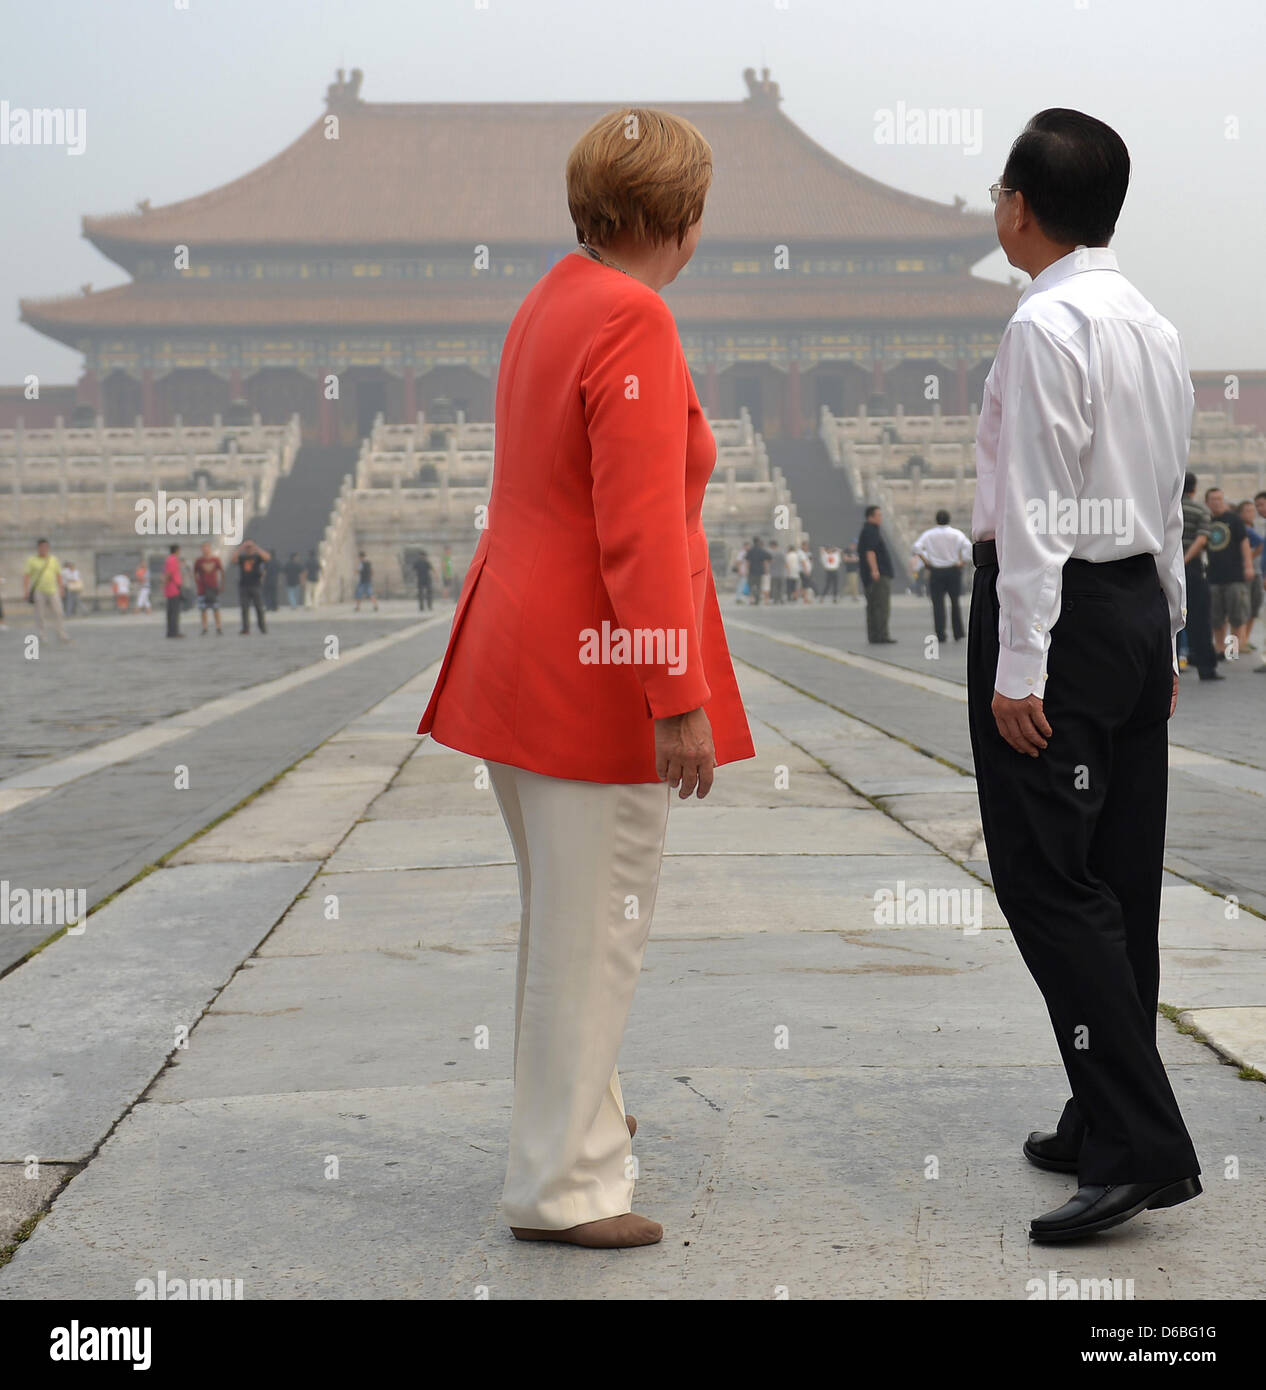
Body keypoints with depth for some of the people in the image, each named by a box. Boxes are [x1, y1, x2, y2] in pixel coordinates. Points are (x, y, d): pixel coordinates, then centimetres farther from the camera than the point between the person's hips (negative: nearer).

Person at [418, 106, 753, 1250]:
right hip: (594, 672, -10)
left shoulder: (551, 303, 13)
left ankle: (578, 1109, 39)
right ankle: (561, 1185, 7)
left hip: (518, 655, 10)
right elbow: (640, 527, -23)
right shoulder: (634, 322, -17)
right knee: (596, 926, -1)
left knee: (564, 909, 22)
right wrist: (679, 698, -22)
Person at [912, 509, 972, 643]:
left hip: (935, 572, -1)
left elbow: (917, 548, -12)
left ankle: (940, 635, -5)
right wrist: (962, 562, -5)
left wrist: (926, 562, -4)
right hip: (953, 570, 1)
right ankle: (958, 633, 13)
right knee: (955, 602, 12)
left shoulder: (929, 534, 0)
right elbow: (968, 547, -13)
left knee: (938, 603, 1)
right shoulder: (956, 534, -1)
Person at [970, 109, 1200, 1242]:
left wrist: (1018, 666, -18)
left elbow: (1037, 508, -18)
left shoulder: (1047, 324, -14)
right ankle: (1105, 1122, 21)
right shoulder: (1156, 327, 13)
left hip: (1062, 608, -9)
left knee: (1047, 879, -7)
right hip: (1140, 603, 9)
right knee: (1122, 879, 12)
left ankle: (1144, 1147, -10)